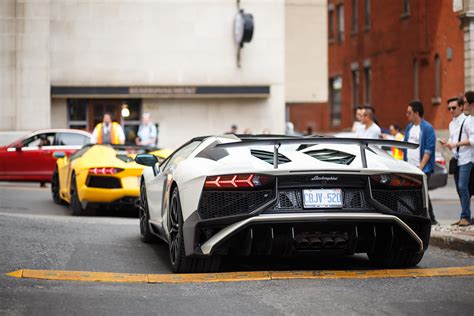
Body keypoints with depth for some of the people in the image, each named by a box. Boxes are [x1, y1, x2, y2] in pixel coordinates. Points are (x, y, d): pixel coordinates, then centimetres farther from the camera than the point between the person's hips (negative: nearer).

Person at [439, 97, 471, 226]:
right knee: (459, 189, 8)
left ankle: (465, 217, -13)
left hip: (466, 159, -8)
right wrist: (447, 144, 3)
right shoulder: (451, 124, 18)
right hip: (456, 160, 8)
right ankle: (464, 217, 12)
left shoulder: (466, 121, -7)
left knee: (462, 186, -15)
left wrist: (456, 144, -17)